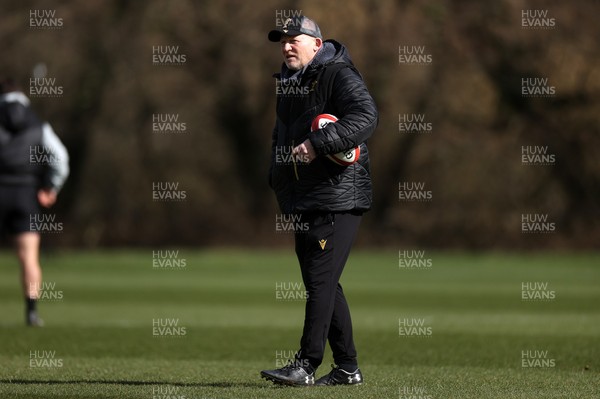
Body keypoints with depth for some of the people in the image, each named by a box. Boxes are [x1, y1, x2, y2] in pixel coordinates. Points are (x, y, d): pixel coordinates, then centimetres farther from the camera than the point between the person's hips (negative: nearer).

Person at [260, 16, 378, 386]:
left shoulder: (340, 75, -8)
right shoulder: (289, 85, 20)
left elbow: (366, 116, -24)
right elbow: (282, 135, 32)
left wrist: (318, 142, -30)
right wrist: (277, 179, 17)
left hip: (338, 199, -9)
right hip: (304, 202, 9)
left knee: (321, 281, -12)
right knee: (322, 285, 10)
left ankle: (306, 366, -13)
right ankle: (348, 368, 16)